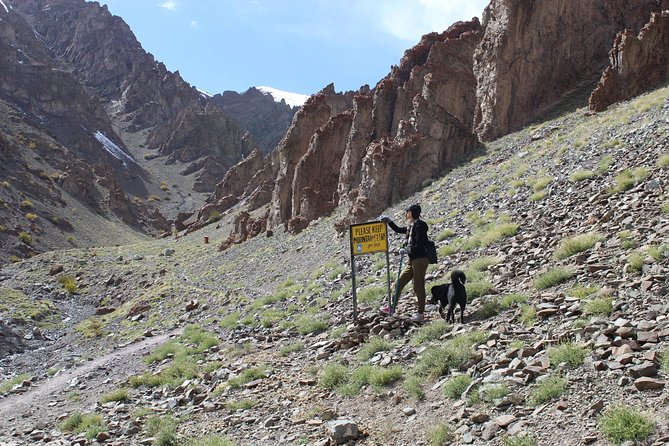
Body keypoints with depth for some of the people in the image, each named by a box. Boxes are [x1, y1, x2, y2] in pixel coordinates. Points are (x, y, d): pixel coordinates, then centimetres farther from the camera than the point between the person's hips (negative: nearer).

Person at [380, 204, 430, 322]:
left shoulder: (419, 225, -12)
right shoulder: (411, 226, 16)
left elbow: (420, 245, -18)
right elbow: (398, 229, 29)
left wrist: (407, 250, -13)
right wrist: (388, 221, 20)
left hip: (420, 260, -10)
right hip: (413, 260, 10)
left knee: (418, 287, -4)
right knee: (399, 282, 10)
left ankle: (421, 313, 5)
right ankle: (390, 306, 18)